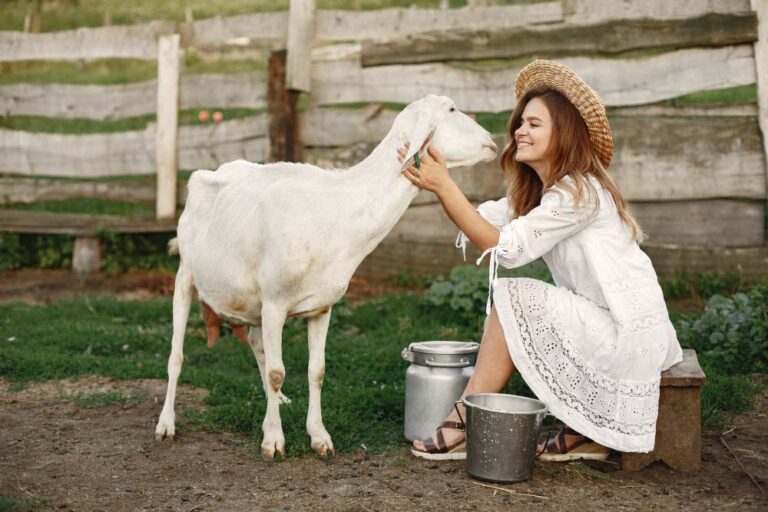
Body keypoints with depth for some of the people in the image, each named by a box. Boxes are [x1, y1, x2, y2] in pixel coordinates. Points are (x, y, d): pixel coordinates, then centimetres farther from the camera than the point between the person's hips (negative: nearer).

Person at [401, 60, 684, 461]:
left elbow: (506, 248, -23)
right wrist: (436, 184, -14)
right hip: (605, 323, 10)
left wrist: (444, 186, -24)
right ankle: (584, 431, 8)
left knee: (510, 298, -13)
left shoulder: (579, 191, -19)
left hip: (630, 332, -10)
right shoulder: (537, 188, 11)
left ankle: (466, 424, -6)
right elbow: (483, 219, -1)